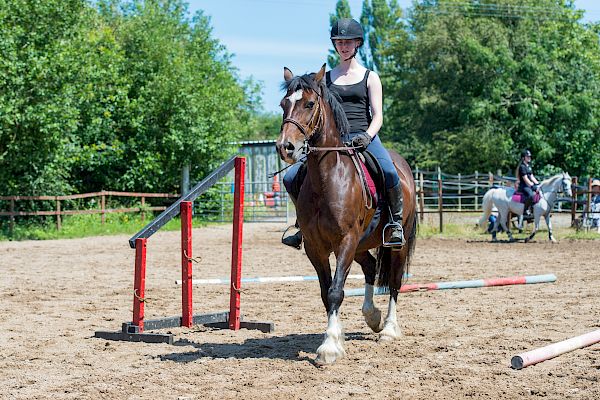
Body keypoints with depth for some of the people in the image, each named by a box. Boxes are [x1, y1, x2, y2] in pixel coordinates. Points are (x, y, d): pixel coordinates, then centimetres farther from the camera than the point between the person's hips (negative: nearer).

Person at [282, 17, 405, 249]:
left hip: (364, 137, -3)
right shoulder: (326, 78, 16)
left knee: (389, 173, -34)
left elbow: (377, 116, 2)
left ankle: (396, 221, -12)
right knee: (291, 179, -12)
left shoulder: (369, 77, 9)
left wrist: (367, 136, -18)